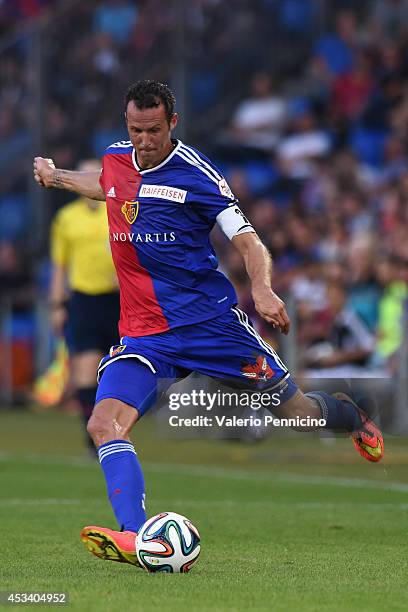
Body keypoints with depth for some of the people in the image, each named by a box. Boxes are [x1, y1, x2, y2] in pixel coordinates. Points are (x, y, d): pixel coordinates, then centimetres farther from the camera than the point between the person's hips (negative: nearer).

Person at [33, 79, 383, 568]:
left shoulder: (194, 172, -10)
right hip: (143, 332, 4)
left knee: (296, 411, 6)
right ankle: (134, 538, -34)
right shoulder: (115, 160, 7)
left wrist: (263, 289, -27)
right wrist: (55, 176, 38)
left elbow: (247, 241, -10)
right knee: (104, 424, -22)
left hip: (209, 319, -4)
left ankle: (347, 415, 42)